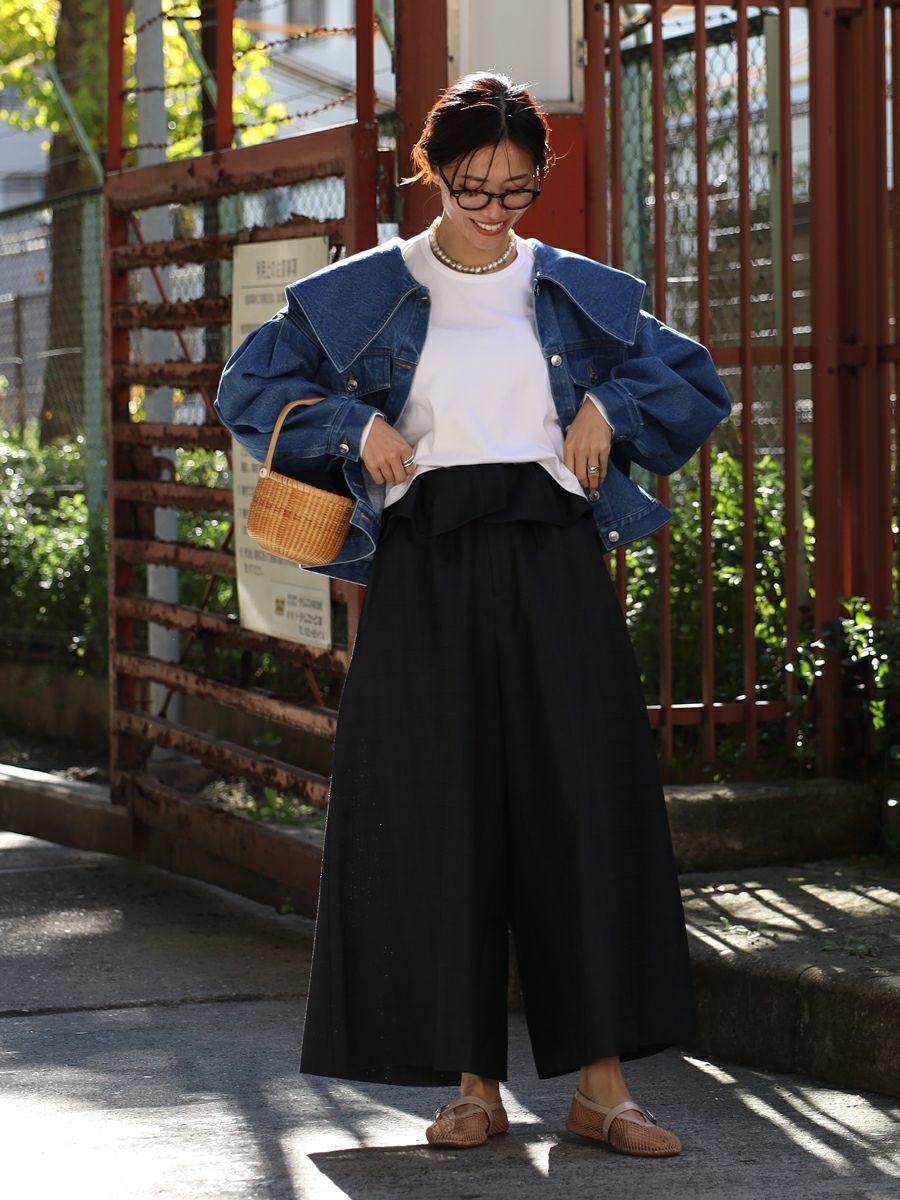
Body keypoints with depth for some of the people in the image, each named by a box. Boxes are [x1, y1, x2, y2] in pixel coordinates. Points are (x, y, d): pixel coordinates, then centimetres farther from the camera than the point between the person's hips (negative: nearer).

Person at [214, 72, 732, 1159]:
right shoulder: (365, 293, 6)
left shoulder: (579, 293, 10)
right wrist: (356, 425, -3)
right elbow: (251, 385, 10)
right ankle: (474, 1082, 5)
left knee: (583, 808, -4)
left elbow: (695, 383, 18)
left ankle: (600, 1082, -1)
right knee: (439, 815, -2)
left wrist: (608, 408, 1)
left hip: (552, 566, 1)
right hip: (426, 569, -1)